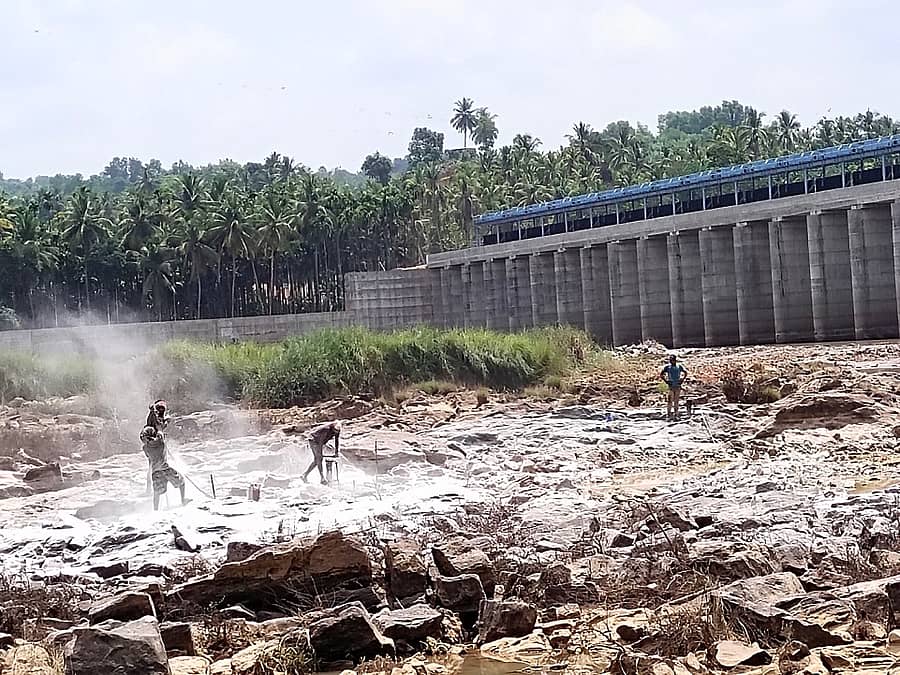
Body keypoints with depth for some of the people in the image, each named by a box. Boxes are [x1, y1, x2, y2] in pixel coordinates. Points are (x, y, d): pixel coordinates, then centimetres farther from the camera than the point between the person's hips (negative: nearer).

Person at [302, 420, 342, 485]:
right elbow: (321, 441, -33)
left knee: (316, 461, 5)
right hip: (314, 440, -7)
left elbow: (337, 440, -7)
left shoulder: (337, 430, -16)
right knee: (319, 459, -16)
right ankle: (323, 479, -20)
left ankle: (305, 475, 15)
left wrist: (337, 452, -10)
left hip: (321, 442, 7)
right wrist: (321, 453, -31)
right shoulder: (326, 429, -36)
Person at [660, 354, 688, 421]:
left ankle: (675, 415, 13)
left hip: (678, 386, 2)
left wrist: (682, 380, 7)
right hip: (671, 386, -2)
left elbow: (685, 373, 18)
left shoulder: (679, 366, 4)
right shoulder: (667, 367, -2)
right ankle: (668, 415, -7)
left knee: (676, 401, 7)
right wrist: (666, 381, -5)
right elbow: (661, 375, 4)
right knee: (670, 401, -9)